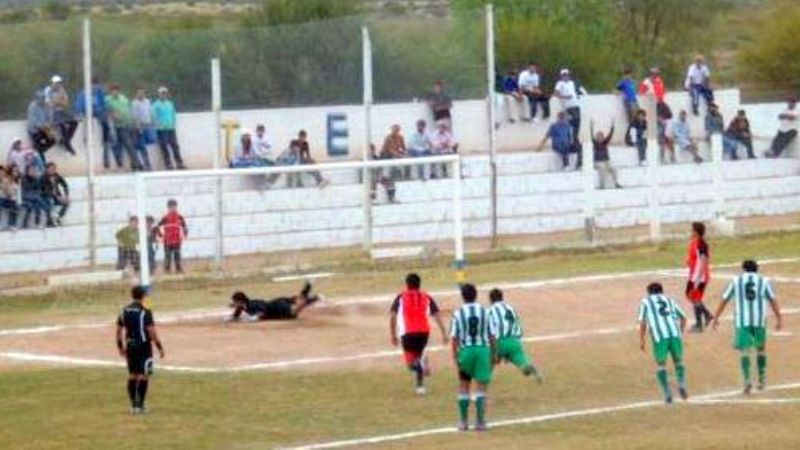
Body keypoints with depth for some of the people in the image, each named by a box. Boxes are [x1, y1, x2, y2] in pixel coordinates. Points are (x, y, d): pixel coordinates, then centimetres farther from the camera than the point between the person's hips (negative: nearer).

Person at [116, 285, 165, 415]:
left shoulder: (124, 311, 5)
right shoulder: (145, 312, -14)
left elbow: (119, 330, 11)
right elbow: (152, 331, -17)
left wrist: (120, 347, 21)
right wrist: (160, 347, -10)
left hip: (130, 347, 6)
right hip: (143, 346, -6)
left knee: (132, 375, 12)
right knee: (143, 376, -2)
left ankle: (133, 405, 14)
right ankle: (140, 405, -4)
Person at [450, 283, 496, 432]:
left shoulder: (458, 313, -3)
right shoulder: (484, 312, 1)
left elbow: (454, 338, -6)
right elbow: (492, 336, 2)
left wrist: (455, 357, -3)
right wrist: (494, 354, 11)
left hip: (466, 350, 0)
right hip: (483, 349, 0)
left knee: (464, 386, 15)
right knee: (482, 386, 2)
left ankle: (463, 422, 18)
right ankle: (480, 421, -6)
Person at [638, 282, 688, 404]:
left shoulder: (646, 302, 18)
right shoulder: (670, 300, 26)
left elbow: (642, 322, 8)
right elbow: (683, 318, 26)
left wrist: (641, 340, 12)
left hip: (659, 337, -2)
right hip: (675, 334, 2)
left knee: (661, 365, 11)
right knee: (678, 361, 19)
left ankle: (667, 393, -2)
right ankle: (681, 384, -6)